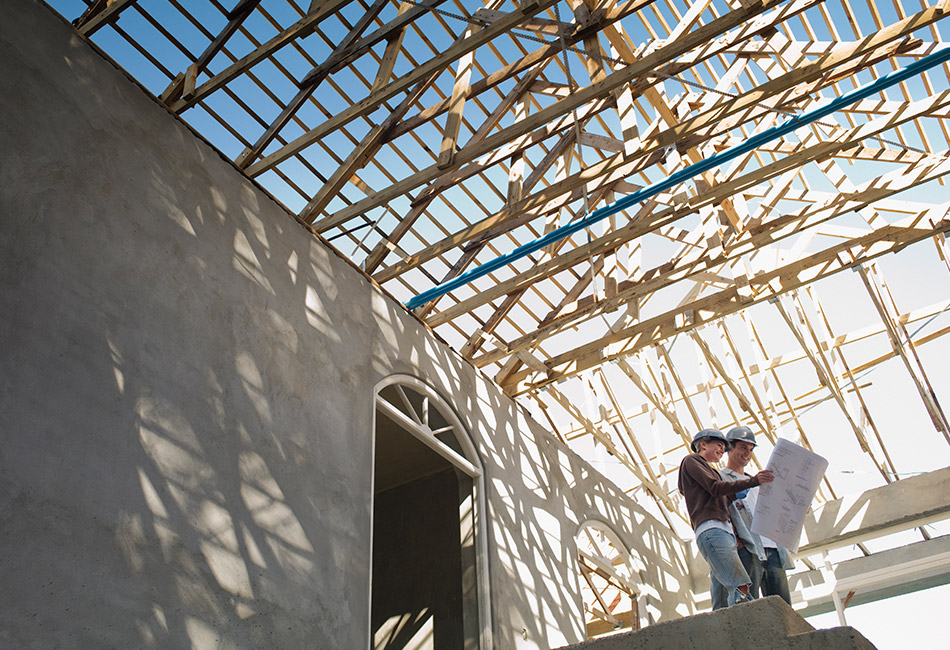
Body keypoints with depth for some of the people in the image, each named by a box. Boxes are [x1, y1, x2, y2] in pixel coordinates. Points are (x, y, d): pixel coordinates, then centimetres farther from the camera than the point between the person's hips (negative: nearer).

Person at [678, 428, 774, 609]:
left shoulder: (710, 471, 37)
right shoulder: (691, 460, 11)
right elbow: (715, 488, -4)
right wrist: (753, 481, -8)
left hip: (725, 530, 9)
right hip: (710, 530, -9)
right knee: (740, 588, -24)